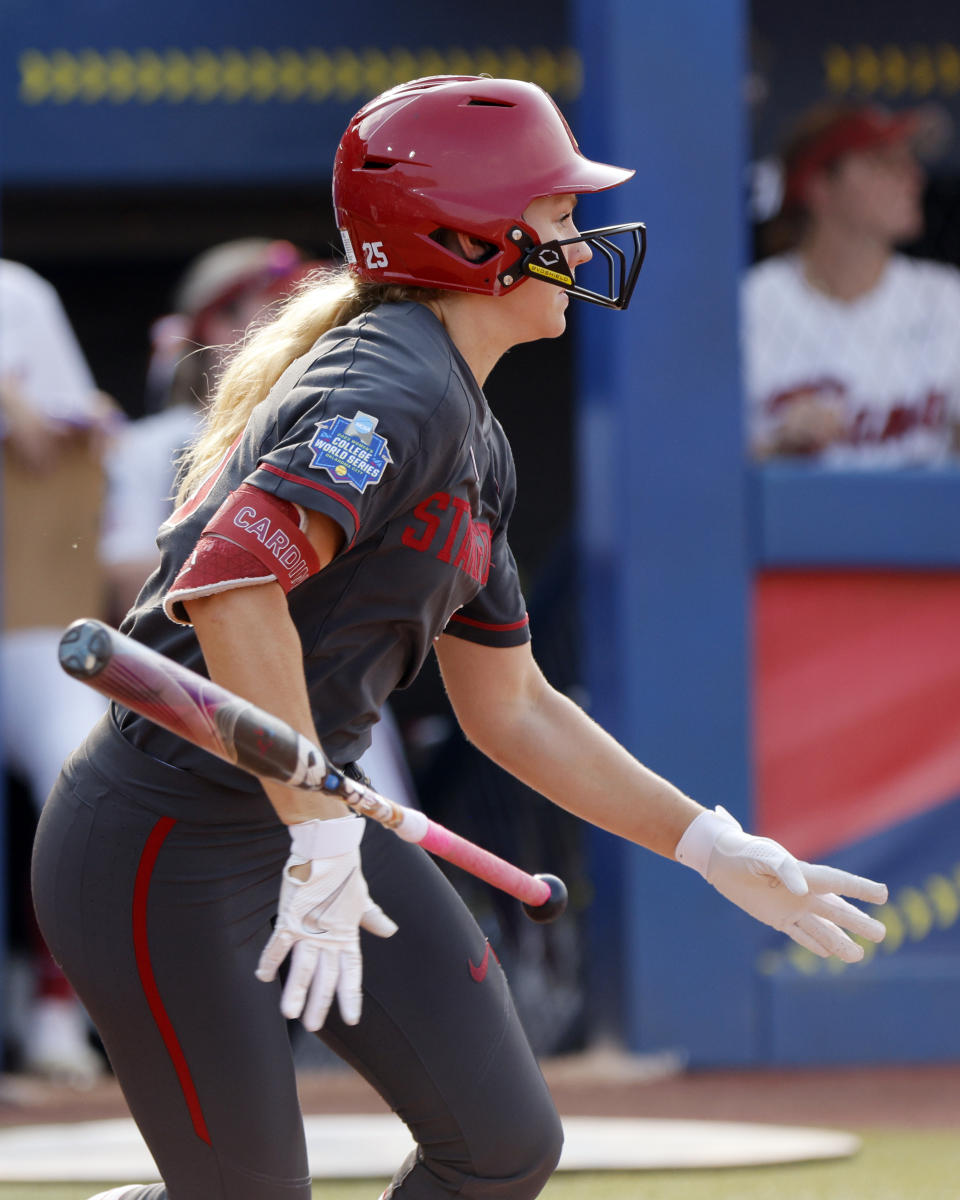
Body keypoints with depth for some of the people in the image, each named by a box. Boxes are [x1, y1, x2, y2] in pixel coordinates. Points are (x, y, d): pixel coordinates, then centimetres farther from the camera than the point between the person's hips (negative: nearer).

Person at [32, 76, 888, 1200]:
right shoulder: (393, 391, -20)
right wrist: (321, 842, -38)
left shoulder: (474, 443, 11)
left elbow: (507, 708, 20)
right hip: (166, 850, -9)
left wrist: (713, 848, 15)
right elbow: (231, 583, -37)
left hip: (314, 821, 9)